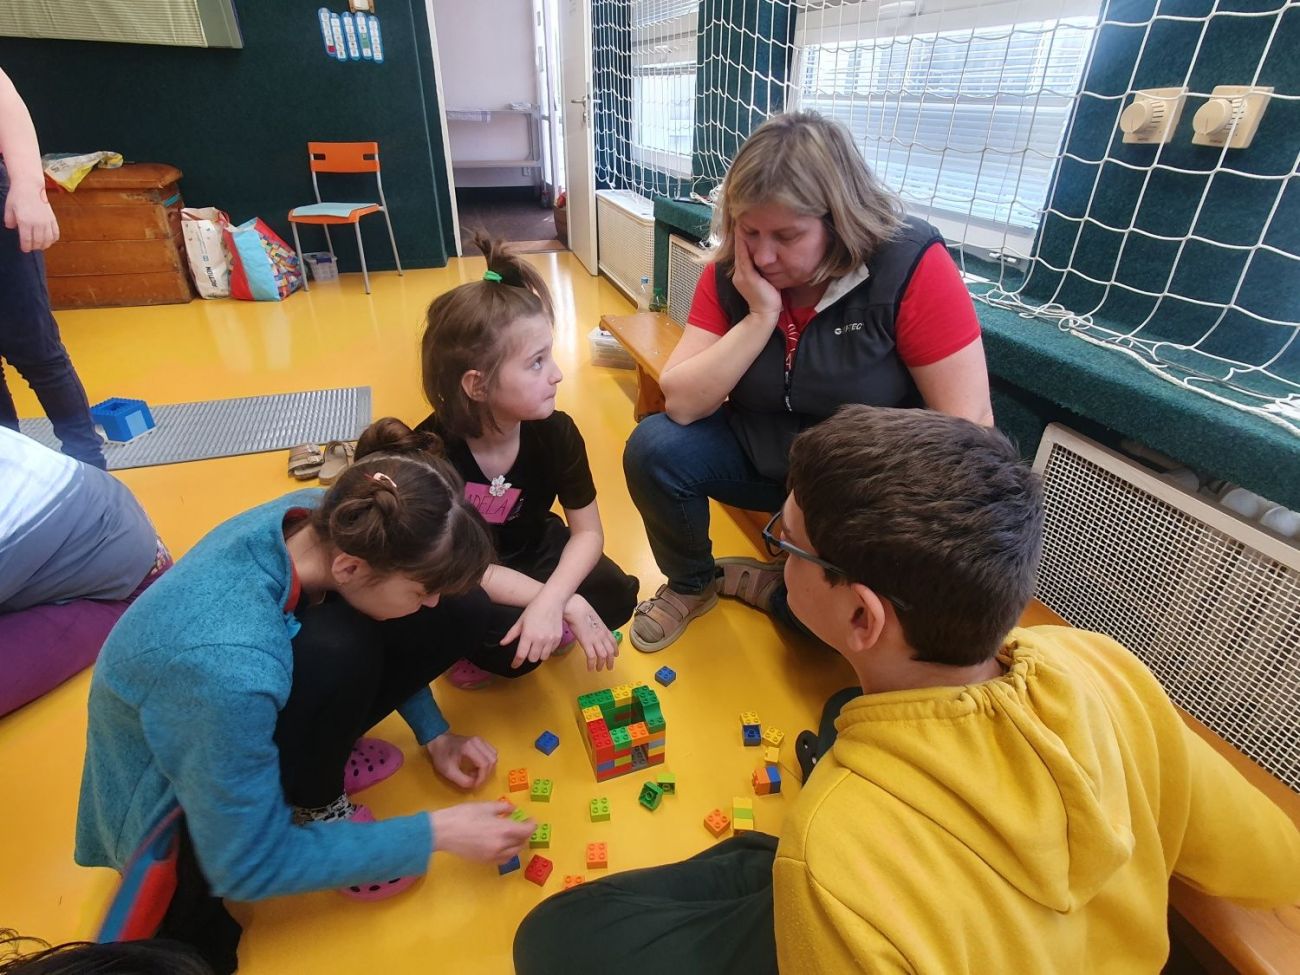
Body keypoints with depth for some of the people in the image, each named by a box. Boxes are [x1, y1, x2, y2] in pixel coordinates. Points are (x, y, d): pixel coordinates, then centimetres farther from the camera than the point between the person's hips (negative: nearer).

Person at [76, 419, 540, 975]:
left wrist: (433, 734, 0)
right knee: (337, 652, -37)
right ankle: (316, 804, -7)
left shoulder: (327, 521, -22)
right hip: (179, 807, -6)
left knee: (461, 614, -11)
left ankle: (316, 757, 4)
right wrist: (437, 833, -21)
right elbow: (248, 866, -26)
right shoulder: (231, 665, -40)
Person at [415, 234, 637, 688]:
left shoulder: (556, 431, -20)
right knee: (511, 639, -30)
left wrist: (549, 601, -35)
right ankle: (489, 648, 6)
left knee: (617, 596, -18)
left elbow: (587, 531, -15)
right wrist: (567, 602, -32)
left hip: (533, 553, 3)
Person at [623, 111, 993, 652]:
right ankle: (692, 583, 7)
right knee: (654, 447, -20)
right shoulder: (729, 273, -8)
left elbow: (967, 423, -20)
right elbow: (681, 403, -17)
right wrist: (760, 316, -25)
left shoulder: (911, 266, -20)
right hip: (760, 456, 3)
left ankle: (771, 590, 7)